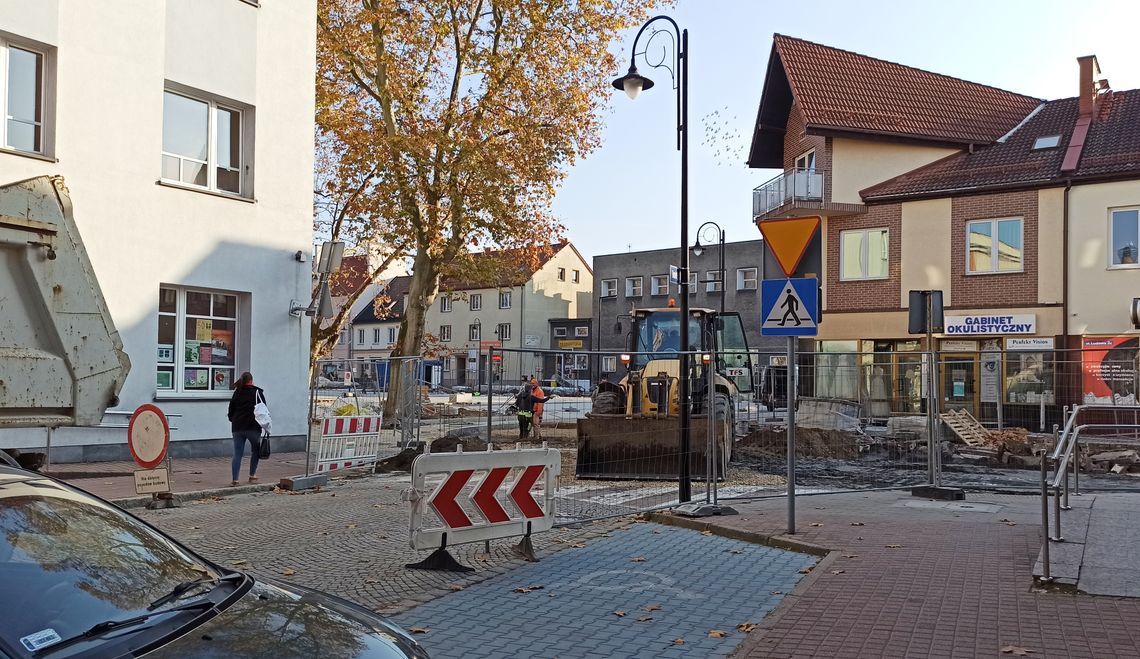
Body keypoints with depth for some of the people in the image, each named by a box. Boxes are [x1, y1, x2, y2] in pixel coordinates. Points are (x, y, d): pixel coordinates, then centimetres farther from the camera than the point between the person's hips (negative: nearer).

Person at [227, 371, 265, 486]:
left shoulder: (237, 393, 9)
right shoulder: (257, 392, -3)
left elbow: (231, 409, 14)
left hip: (237, 427, 3)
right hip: (253, 427, -3)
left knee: (237, 454, 4)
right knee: (255, 451, 15)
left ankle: (235, 479, -2)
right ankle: (252, 476, 16)